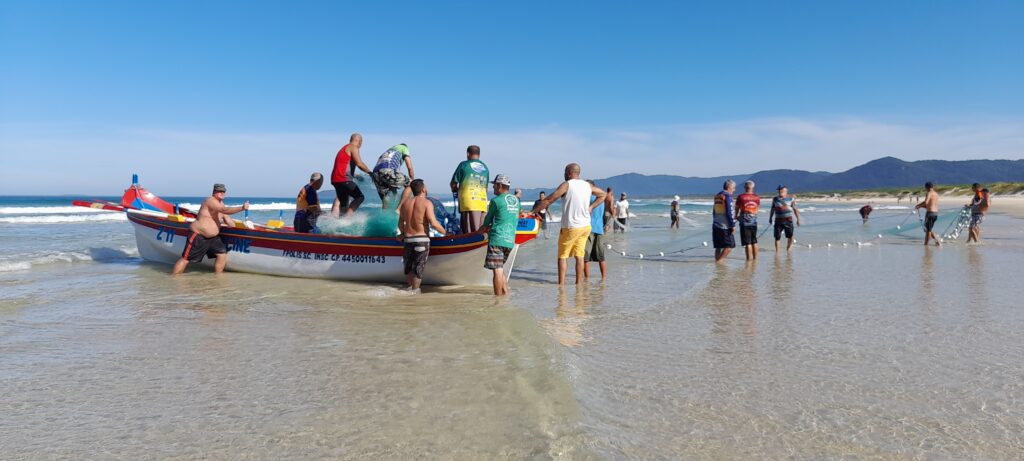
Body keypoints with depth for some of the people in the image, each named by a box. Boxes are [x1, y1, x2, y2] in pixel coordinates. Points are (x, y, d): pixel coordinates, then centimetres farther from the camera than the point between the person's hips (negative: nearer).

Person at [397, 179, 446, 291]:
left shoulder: (405, 203, 8)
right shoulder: (427, 203, -8)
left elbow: (400, 223, 14)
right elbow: (433, 223, -18)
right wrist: (445, 232, -4)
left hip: (408, 239, 5)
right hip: (422, 239, -5)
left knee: (408, 266, 19)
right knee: (418, 268, 2)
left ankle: (411, 286, 28)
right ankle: (414, 290, 4)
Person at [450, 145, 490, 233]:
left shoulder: (464, 165, 4)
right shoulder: (485, 167, 18)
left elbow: (453, 184, 5)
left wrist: (456, 189, 25)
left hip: (468, 199, -5)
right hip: (483, 200, 5)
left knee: (469, 231, -6)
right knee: (481, 231, 6)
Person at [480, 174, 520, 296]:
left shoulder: (496, 201, -6)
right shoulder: (516, 200, 15)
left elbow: (488, 219, 7)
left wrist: (484, 227, 30)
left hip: (497, 240, -7)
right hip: (510, 240, 7)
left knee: (497, 270, -4)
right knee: (500, 268, 18)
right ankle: (505, 293, 14)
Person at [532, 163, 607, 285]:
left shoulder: (566, 185, -10)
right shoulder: (588, 185, 8)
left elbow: (548, 200, -11)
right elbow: (602, 194, 24)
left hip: (571, 227, -6)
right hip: (586, 226, 6)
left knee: (562, 256, 3)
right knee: (579, 256, 10)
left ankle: (561, 284, -2)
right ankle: (578, 283, 11)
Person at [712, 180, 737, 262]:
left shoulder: (717, 196, 16)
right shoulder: (727, 196, -10)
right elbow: (730, 212, -15)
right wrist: (733, 225, -12)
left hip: (716, 225, 8)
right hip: (724, 226, -8)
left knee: (718, 247, 10)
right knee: (730, 246, -2)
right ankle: (719, 261, -7)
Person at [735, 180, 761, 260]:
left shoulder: (741, 197, -8)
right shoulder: (757, 197, 1)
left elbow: (737, 208, 6)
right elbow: (758, 208, 14)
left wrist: (736, 216, 26)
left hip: (744, 222, -4)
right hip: (754, 221, 4)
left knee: (747, 243, -3)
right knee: (754, 242, 16)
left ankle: (749, 258, -4)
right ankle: (755, 258, 22)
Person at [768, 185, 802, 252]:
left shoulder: (791, 198, 4)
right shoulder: (775, 199, 9)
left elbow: (795, 209, 5)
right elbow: (772, 209, 16)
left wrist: (798, 219, 2)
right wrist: (770, 218, 14)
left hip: (788, 220, -1)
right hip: (778, 220, 1)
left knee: (790, 236, -2)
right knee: (777, 237, -1)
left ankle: (788, 248, 18)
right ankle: (777, 251, 8)